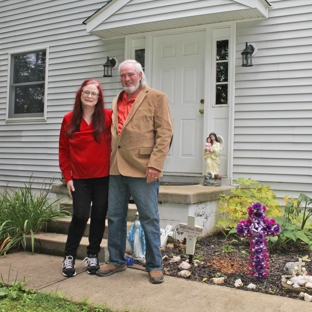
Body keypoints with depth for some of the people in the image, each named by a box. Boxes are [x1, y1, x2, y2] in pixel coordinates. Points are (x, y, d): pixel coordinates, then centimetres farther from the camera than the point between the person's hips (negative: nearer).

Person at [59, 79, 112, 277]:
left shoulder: (108, 117, -5)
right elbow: (63, 150, 5)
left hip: (103, 177, 0)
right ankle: (69, 256, 13)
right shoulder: (69, 119, 2)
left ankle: (93, 255, 25)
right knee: (80, 216, -6)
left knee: (99, 216, 7)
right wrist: (67, 177, 2)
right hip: (79, 178, 0)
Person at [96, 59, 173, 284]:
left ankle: (155, 266, 16)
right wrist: (108, 161, 11)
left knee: (150, 219, 2)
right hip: (116, 168, 6)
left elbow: (165, 132, -7)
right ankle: (117, 261, 28)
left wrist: (155, 165, -15)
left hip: (142, 169, -6)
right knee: (115, 217, 13)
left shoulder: (157, 97, 0)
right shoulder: (117, 101, 18)